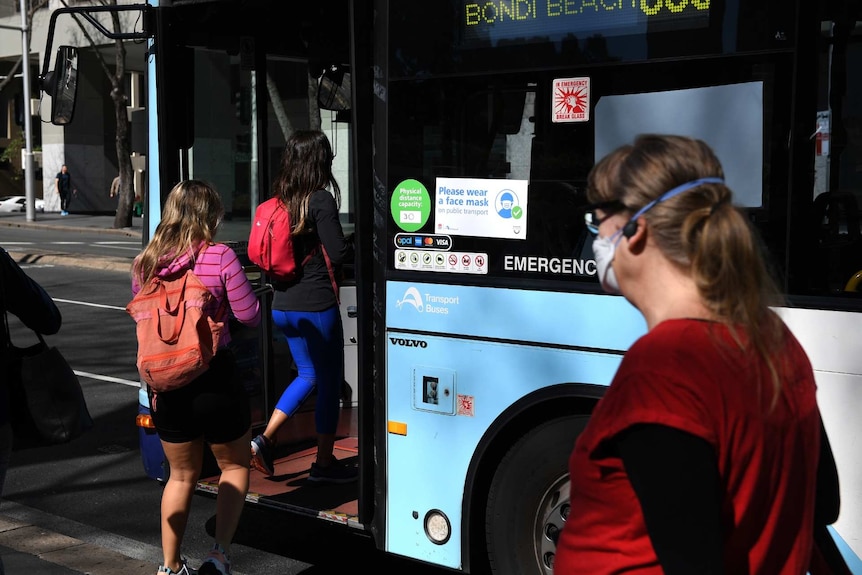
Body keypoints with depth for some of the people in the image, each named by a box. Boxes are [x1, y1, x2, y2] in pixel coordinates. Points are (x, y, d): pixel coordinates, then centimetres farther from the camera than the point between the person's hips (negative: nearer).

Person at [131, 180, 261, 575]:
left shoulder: (145, 264, 2)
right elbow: (249, 316, -9)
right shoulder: (220, 257, -12)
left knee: (181, 474, 21)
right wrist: (242, 286, 10)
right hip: (213, 378, -4)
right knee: (234, 466, 17)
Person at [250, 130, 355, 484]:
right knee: (329, 381, 7)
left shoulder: (279, 200, 6)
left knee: (308, 374, 22)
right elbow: (337, 254, -18)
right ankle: (324, 463, 16)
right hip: (316, 305, -7)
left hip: (282, 305, 7)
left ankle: (264, 440, 12)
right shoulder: (320, 200, -14)